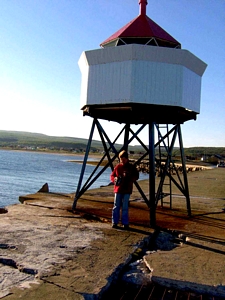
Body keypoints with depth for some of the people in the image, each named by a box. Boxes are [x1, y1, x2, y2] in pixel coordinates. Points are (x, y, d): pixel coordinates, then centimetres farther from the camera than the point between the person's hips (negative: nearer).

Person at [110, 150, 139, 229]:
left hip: (127, 190, -2)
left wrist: (129, 177, -18)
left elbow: (136, 176, 0)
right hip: (118, 189, 2)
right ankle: (115, 222, 14)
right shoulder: (118, 166, 5)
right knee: (116, 206, 4)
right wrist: (114, 179, -13)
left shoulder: (131, 167, 2)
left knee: (125, 207, 0)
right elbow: (112, 175, 10)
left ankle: (125, 223, 10)